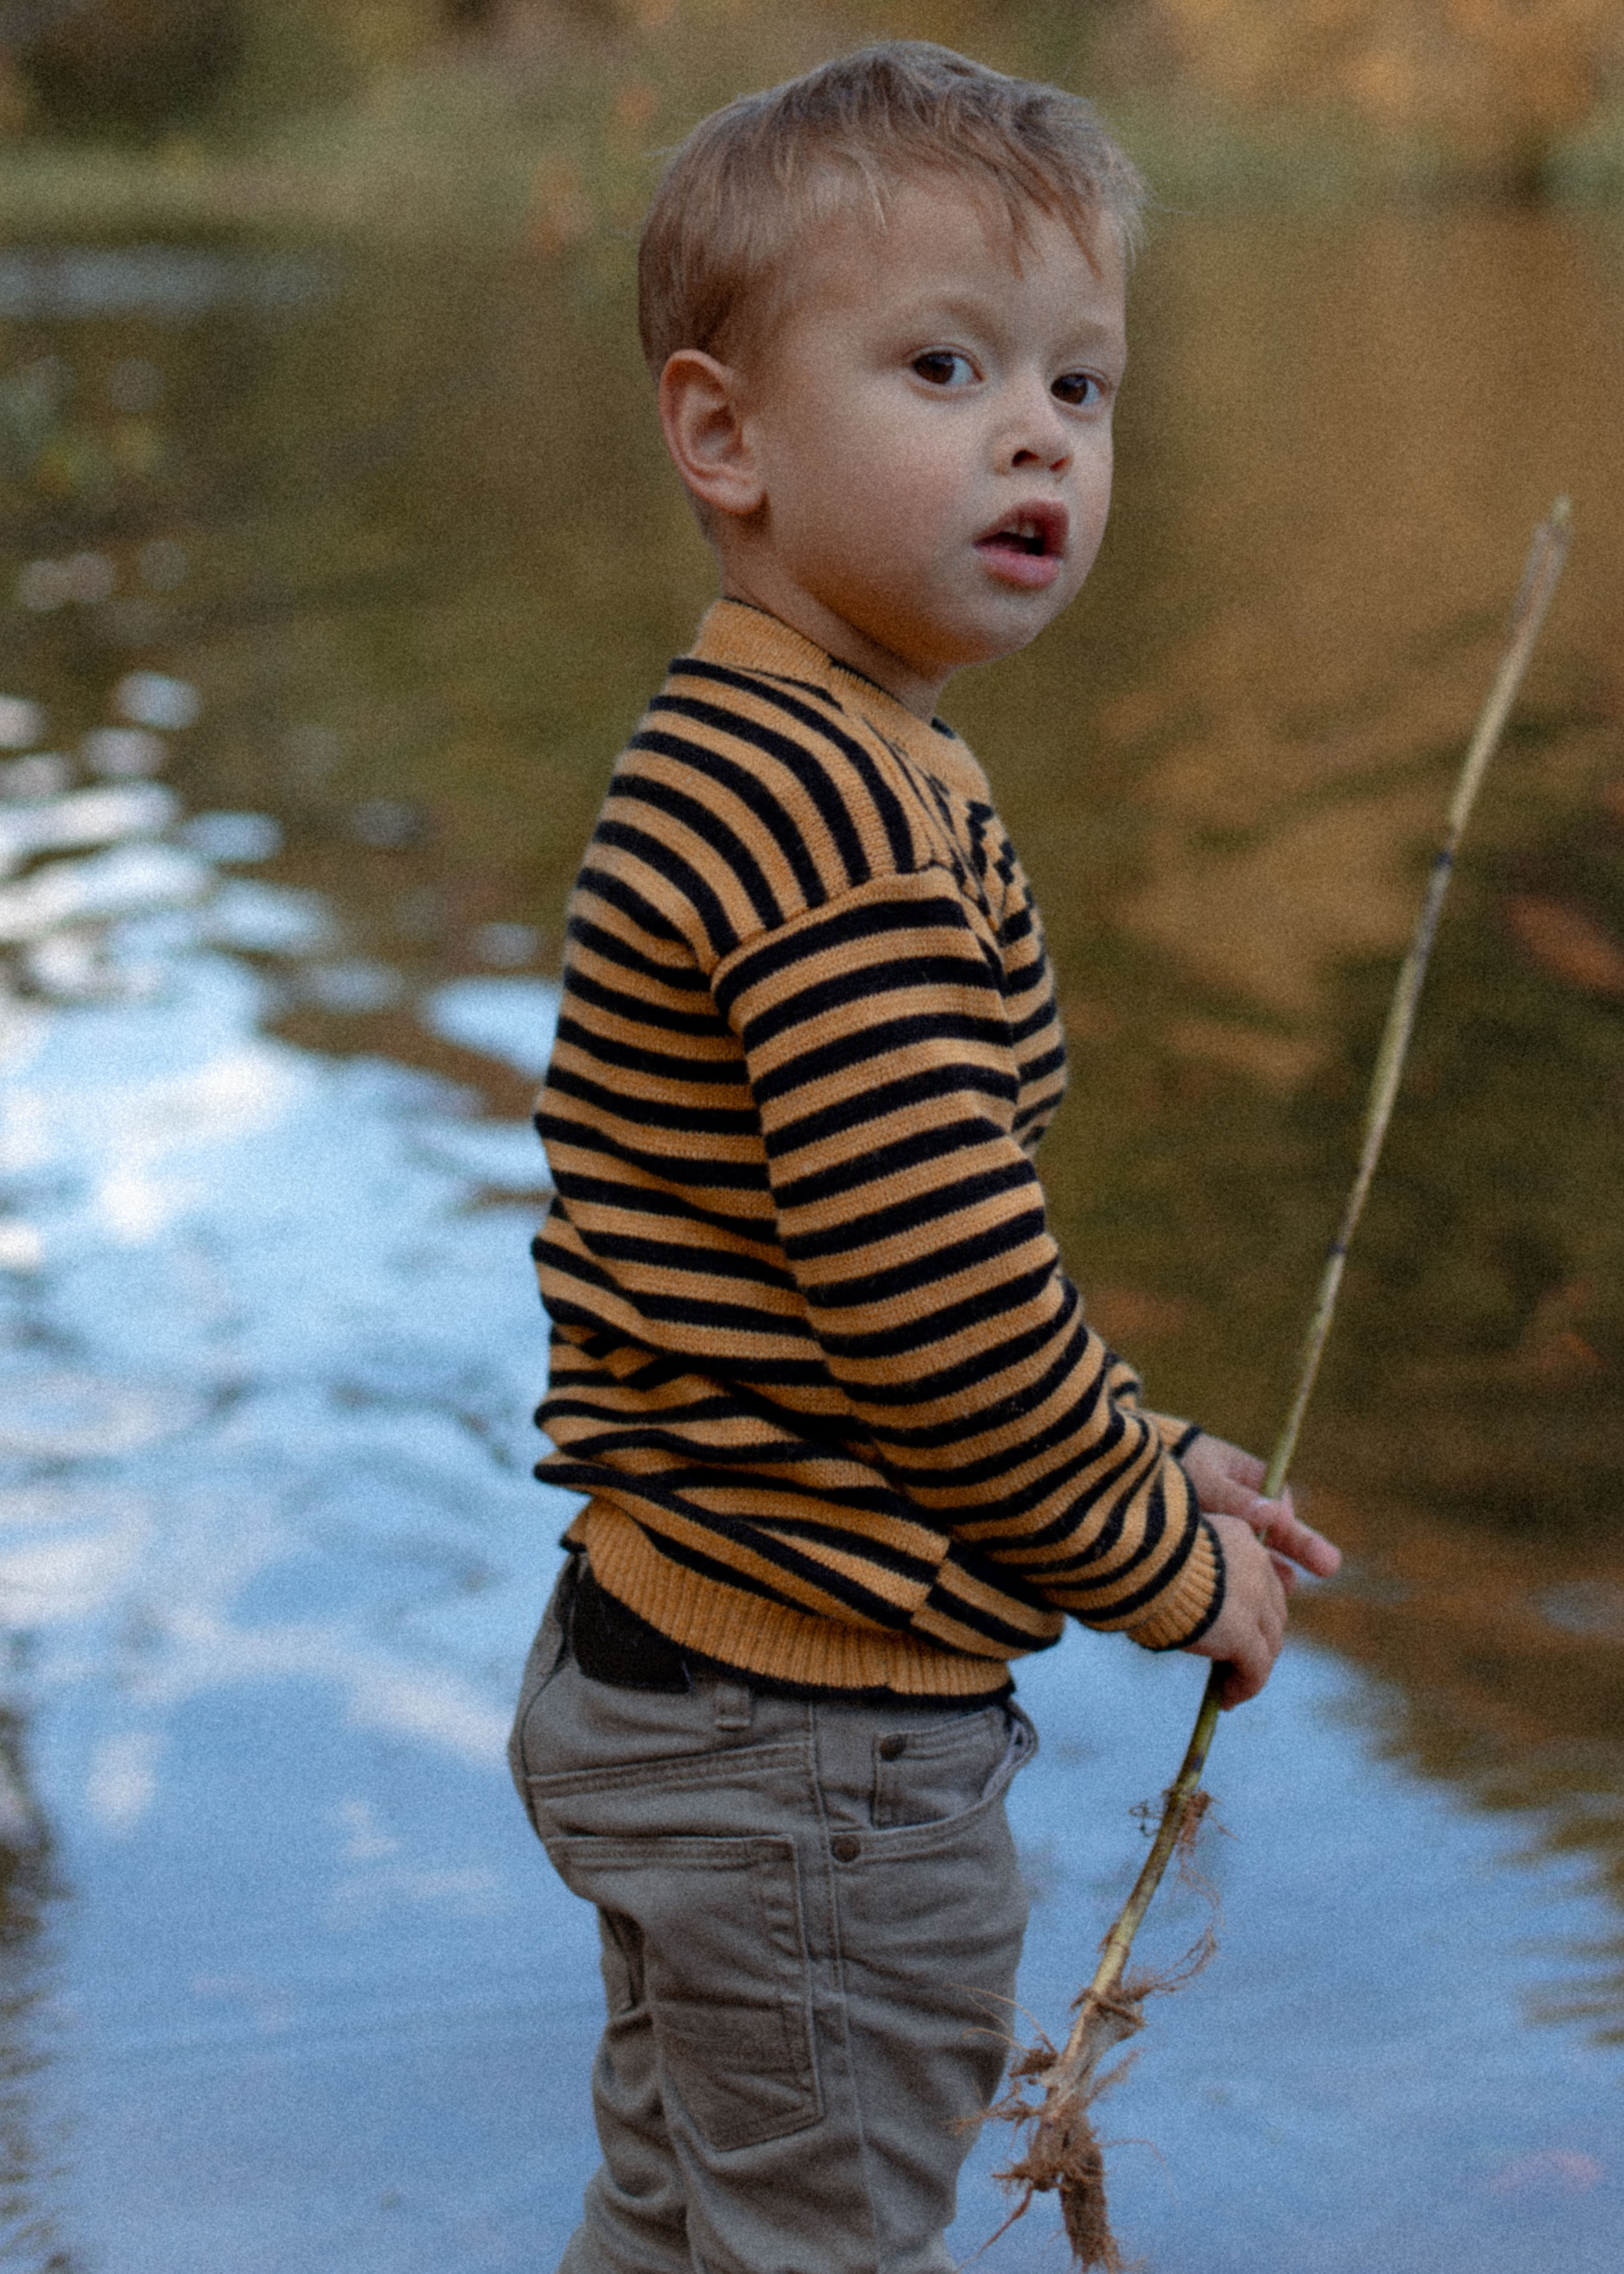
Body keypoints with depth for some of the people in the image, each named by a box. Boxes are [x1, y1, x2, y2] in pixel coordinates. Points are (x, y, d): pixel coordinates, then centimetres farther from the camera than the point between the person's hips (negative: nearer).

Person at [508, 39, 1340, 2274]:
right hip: (814, 1737, -10)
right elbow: (947, 1309, -27)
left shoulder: (747, 764, 9)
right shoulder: (851, 817, -25)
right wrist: (1165, 1561, -11)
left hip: (678, 1660, 10)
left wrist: (1147, 1452, 15)